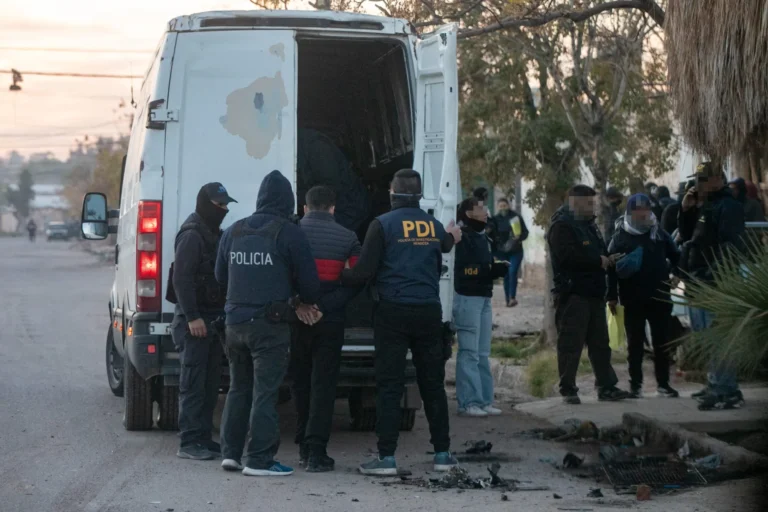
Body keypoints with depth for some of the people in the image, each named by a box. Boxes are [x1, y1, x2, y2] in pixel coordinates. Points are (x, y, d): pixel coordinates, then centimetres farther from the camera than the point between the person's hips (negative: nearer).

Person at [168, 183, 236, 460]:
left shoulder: (214, 235, 18)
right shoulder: (192, 236, -12)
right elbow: (181, 279, -19)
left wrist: (221, 316, 14)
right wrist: (192, 317, -22)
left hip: (212, 319, 9)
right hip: (194, 320, -9)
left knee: (210, 385, 11)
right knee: (193, 383, -8)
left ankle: (203, 438, 17)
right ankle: (190, 443, -6)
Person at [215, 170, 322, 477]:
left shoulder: (233, 231, 10)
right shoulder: (288, 233, -8)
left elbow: (220, 276, 18)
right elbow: (308, 279, -5)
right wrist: (307, 303, 16)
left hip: (235, 321, 6)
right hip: (269, 323, -6)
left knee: (239, 388, 17)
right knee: (265, 391, -2)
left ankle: (230, 452, 17)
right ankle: (259, 460, -3)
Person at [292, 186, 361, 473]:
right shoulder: (347, 238, 1)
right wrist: (333, 303, -9)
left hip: (297, 319, 1)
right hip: (330, 320, -1)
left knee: (301, 383, 14)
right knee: (323, 384, 0)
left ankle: (304, 448, 19)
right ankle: (316, 451, -8)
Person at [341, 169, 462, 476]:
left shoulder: (383, 225, -7)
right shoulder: (434, 227, 6)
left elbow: (364, 273, -9)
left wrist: (338, 278, 8)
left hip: (393, 312, -4)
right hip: (429, 312, 4)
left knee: (389, 386, -1)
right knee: (433, 384, 12)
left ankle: (387, 458, -4)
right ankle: (442, 454, 16)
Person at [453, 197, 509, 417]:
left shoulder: (483, 238, 19)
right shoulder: (462, 237, -10)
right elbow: (464, 270, -17)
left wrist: (497, 269, 1)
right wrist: (492, 270, -22)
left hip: (484, 299, 9)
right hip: (467, 299, -9)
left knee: (482, 354, 11)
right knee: (469, 353, -8)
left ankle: (484, 400, 15)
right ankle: (469, 402, -7)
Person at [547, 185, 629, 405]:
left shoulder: (589, 225, 20)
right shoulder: (562, 226, -10)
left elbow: (598, 251, 31)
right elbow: (567, 255, -24)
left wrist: (608, 259, 8)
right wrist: (598, 260, -16)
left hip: (594, 293, 9)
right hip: (573, 294, -9)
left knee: (600, 343, 11)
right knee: (571, 344, -5)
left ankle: (606, 386, 16)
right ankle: (568, 390, -1)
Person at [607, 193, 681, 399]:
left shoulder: (660, 233, 7)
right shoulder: (621, 236, 1)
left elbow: (676, 258, 11)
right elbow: (612, 267, -2)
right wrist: (612, 296, -7)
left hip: (659, 297, 2)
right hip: (633, 299, -2)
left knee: (662, 342, 5)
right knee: (635, 343, 4)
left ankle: (663, 383, 12)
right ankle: (635, 384, 9)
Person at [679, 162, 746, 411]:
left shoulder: (728, 206, -10)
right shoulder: (703, 206, 21)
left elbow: (731, 246, -19)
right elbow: (687, 238, 24)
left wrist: (715, 275, -26)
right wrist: (686, 210, 10)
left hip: (714, 282, -11)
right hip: (699, 282, 11)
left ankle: (727, 392, -15)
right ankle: (715, 385, 25)